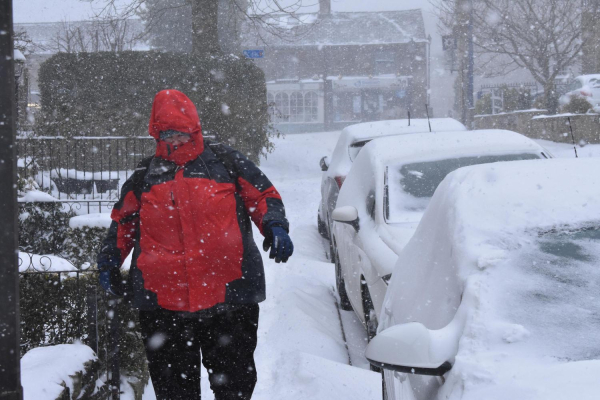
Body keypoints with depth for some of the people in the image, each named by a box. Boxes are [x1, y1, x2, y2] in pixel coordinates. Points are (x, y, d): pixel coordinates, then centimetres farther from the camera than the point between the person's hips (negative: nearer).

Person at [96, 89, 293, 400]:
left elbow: (263, 196, 8)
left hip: (228, 296, -2)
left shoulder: (225, 161, 4)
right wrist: (110, 259, 13)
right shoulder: (145, 176, 11)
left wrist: (275, 227, -9)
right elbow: (124, 219, 23)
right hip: (162, 301, 2)